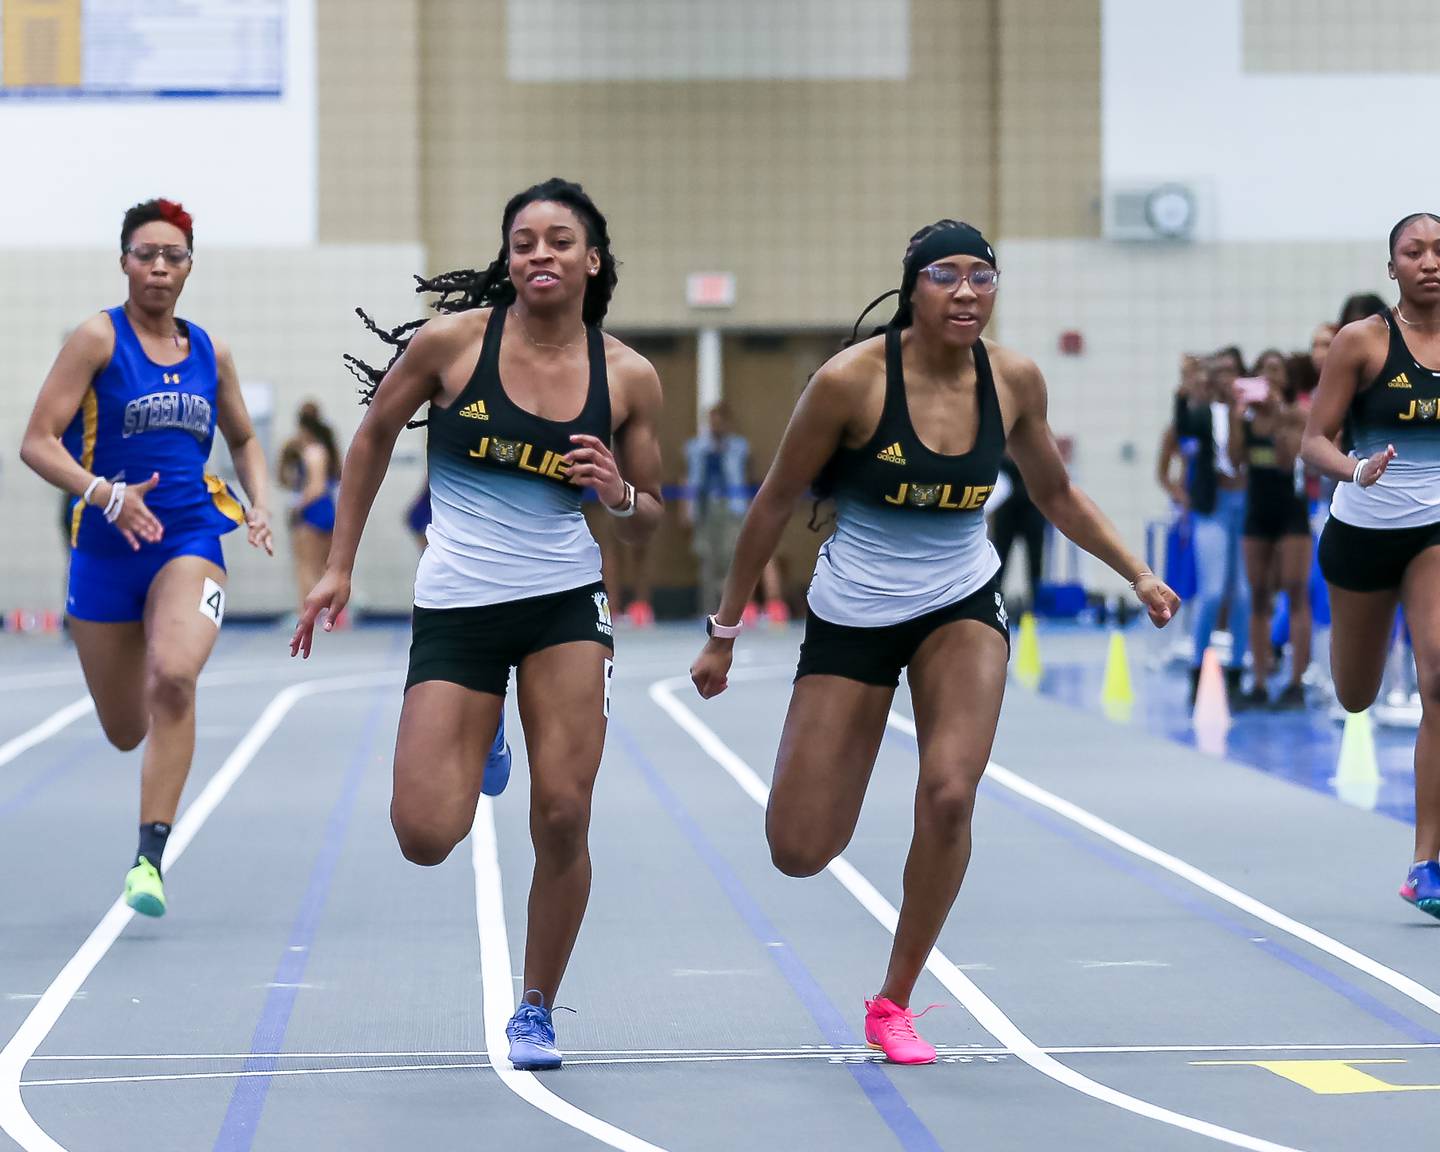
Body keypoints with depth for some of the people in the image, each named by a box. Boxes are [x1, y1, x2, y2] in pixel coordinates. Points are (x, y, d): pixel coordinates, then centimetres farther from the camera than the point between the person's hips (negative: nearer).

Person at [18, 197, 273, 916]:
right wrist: (105, 493, -25)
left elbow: (243, 440, 24)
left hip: (190, 540, 1)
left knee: (173, 677, -28)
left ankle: (150, 858, -24)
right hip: (107, 547, -1)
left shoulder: (209, 352, 7)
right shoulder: (100, 339, -5)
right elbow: (38, 442, -10)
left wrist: (259, 505, 5)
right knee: (125, 733, 8)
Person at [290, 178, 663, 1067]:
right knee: (425, 837, -8)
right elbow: (375, 436, 8)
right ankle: (475, 754, 30)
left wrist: (620, 493, -14)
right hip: (456, 608, -1)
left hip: (567, 604, 1)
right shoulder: (452, 340, -8)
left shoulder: (629, 376, -2)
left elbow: (648, 520, 9)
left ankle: (537, 1010, 15)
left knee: (563, 818, -7)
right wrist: (340, 568, 8)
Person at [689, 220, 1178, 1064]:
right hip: (851, 615, -2)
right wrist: (725, 629, -3)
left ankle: (895, 1001, 0)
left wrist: (1139, 574, 3)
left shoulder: (1014, 380, -8)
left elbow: (1057, 494, 11)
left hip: (963, 608, 2)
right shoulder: (851, 380, -18)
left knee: (950, 795, -21)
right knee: (800, 853, -4)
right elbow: (776, 502, -7)